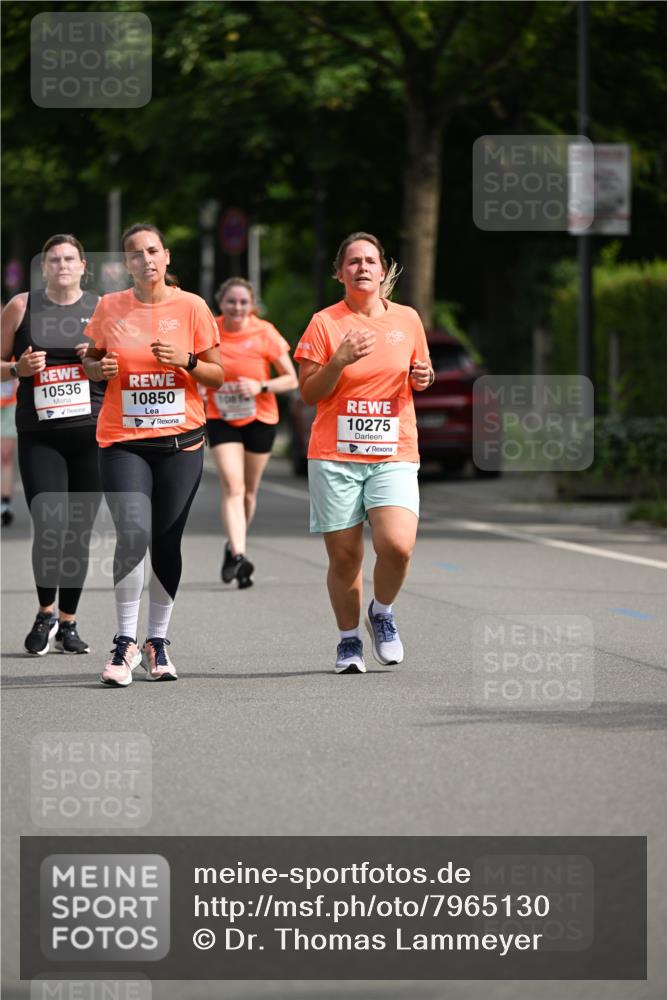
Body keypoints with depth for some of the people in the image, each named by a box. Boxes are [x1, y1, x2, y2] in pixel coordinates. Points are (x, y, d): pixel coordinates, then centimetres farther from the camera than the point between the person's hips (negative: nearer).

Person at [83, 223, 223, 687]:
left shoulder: (191, 307, 0)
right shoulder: (110, 307, 3)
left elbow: (217, 374, 5)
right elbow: (90, 363, 15)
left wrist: (186, 361, -14)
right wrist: (101, 367, -7)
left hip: (181, 439, 0)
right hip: (123, 440, 0)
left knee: (167, 541, 4)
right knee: (133, 534, -17)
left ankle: (158, 641, 20)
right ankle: (126, 642, -7)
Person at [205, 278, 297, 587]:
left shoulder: (265, 333, -9)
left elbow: (291, 379, -6)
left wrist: (261, 387, -21)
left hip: (260, 419, 0)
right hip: (220, 419, 0)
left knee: (249, 490, 11)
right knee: (232, 486, -16)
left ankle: (233, 546, 33)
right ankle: (238, 555, -25)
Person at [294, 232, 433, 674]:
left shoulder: (407, 319, 7)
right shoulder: (325, 323, 0)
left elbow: (419, 374, 22)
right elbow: (309, 393, -2)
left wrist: (423, 378, -1)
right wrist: (341, 360, -17)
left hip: (394, 456, 1)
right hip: (335, 457, -1)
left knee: (397, 545, -18)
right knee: (344, 556, 0)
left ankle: (382, 613, 11)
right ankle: (349, 639, 21)